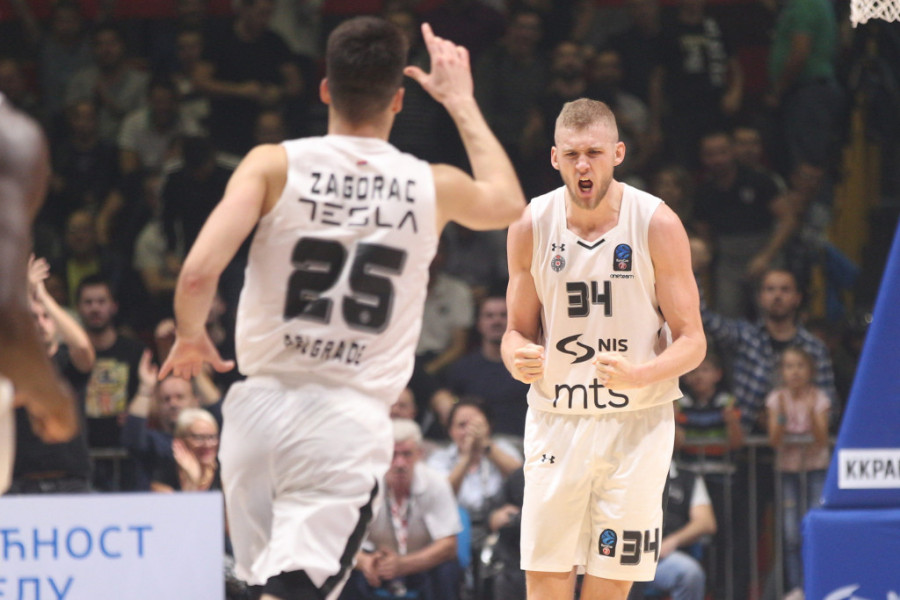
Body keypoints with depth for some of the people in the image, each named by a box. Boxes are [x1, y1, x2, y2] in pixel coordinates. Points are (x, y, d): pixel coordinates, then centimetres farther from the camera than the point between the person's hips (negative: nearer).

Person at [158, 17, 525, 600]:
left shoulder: (274, 165, -3)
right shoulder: (433, 188, 3)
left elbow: (199, 273, -13)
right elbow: (508, 204, 27)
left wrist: (190, 337, 9)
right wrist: (462, 103, 37)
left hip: (261, 405, 2)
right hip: (351, 419, -2)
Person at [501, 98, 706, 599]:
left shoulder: (658, 225, -8)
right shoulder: (531, 227, -1)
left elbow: (691, 341, -6)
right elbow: (519, 330, 10)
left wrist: (639, 375, -27)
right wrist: (518, 358, -14)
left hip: (638, 422, -2)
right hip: (555, 420, 2)